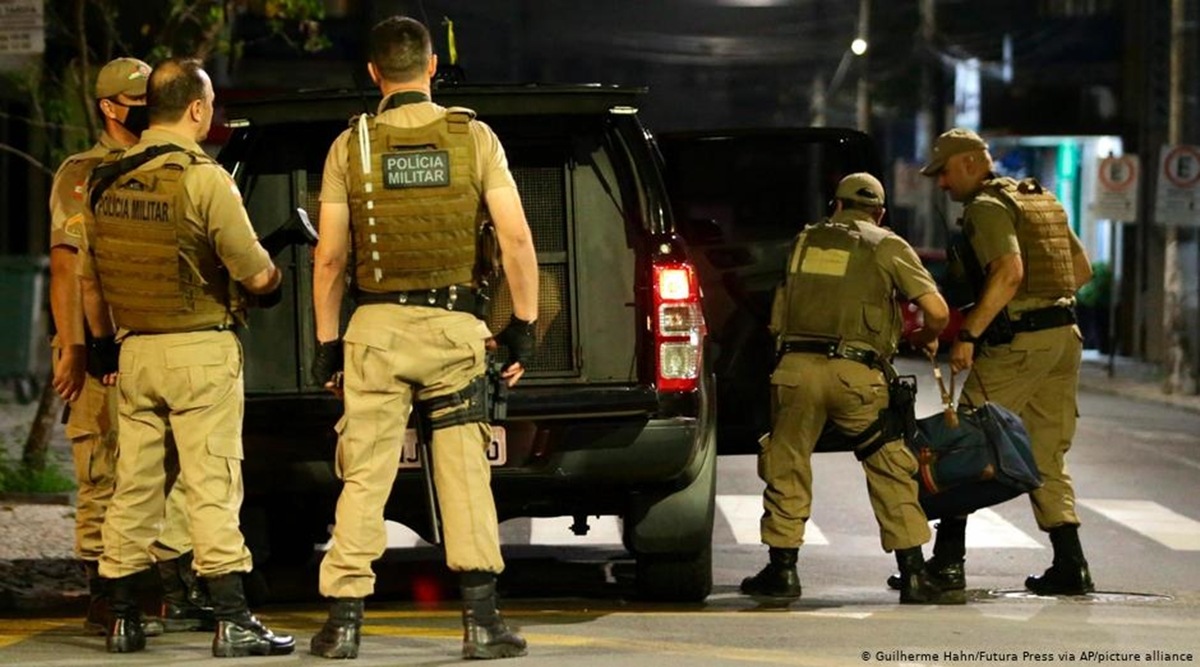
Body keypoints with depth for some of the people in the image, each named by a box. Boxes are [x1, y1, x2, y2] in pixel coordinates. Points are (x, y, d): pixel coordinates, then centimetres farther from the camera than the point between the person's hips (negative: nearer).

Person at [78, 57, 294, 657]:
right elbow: (254, 273, -12)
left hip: (134, 351, 6)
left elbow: (89, 277, 15)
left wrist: (102, 344, 26)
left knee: (134, 484, 11)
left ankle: (121, 619, 15)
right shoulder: (204, 179, -13)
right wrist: (271, 278, 11)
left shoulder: (105, 182, 6)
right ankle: (232, 622, -7)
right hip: (201, 349, -6)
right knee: (212, 484, -5)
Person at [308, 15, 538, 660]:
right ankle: (481, 619, -1)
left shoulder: (351, 146, 1)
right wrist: (524, 323, 2)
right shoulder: (473, 137, 1)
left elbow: (329, 256, 1)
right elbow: (517, 239, -5)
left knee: (365, 478, 4)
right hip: (454, 326, 0)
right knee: (464, 474, 4)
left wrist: (327, 342, 8)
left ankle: (344, 620, 3)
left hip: (377, 327, 0)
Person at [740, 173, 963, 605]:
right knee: (890, 472, 7)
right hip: (855, 373, -2)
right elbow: (937, 312, 3)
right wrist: (925, 340, 23)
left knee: (786, 468, 14)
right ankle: (914, 577, 4)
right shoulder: (888, 247, 10)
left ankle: (782, 570, 14)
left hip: (796, 366, 2)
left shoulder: (804, 241, 20)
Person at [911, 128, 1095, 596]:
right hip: (1065, 334, 9)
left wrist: (967, 335, -24)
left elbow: (1009, 272, -24)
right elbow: (1083, 269, 21)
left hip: (1019, 342, -9)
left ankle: (948, 560, -5)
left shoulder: (987, 207, -8)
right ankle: (1070, 566, 8)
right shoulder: (1041, 200, 19)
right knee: (1047, 456, 13)